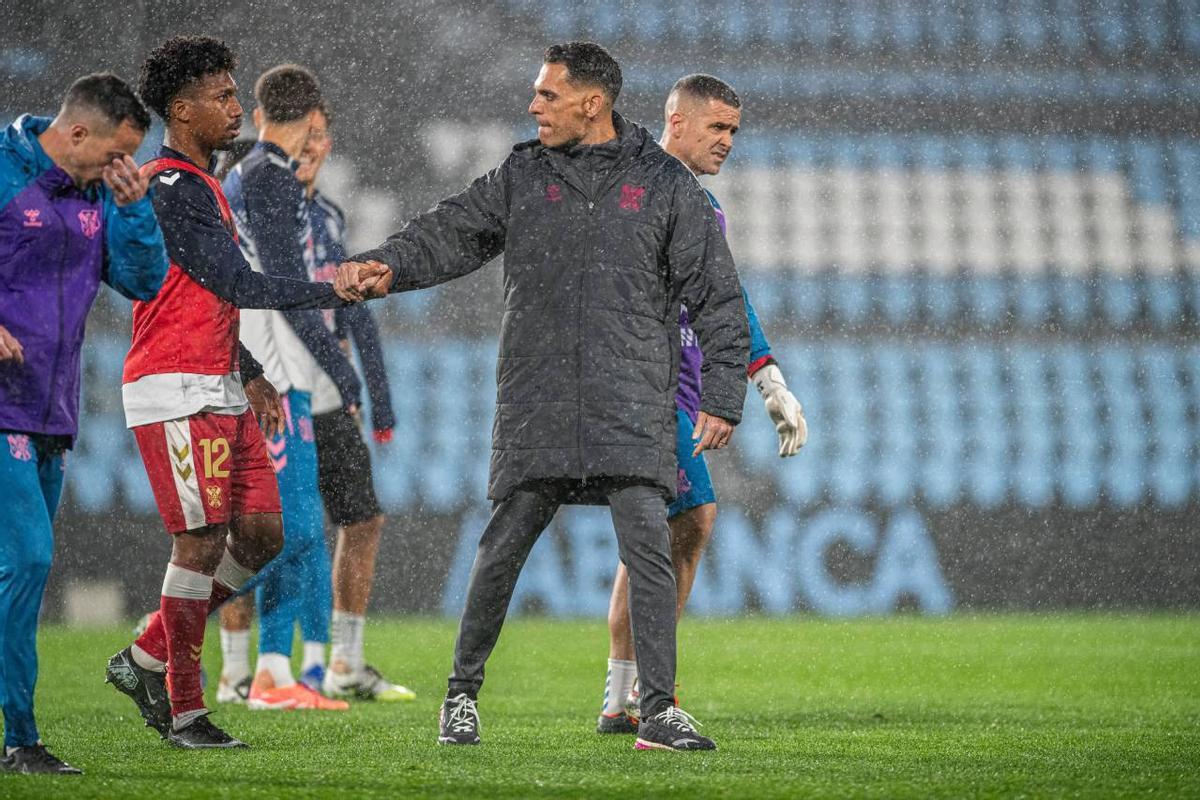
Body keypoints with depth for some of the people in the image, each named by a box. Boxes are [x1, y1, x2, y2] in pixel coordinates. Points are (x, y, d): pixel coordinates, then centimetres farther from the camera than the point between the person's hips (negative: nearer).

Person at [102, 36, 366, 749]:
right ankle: (185, 712, 0)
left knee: (261, 536, 6)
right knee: (202, 542, -8)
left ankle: (148, 659, 17)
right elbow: (237, 285, -17)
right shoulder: (171, 188, -14)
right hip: (176, 393, -10)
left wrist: (250, 376, 21)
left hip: (219, 390, 10)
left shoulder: (201, 185, 19)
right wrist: (332, 292, -11)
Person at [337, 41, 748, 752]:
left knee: (647, 547, -10)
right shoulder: (522, 178, 10)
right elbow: (451, 234, 6)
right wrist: (386, 266, -14)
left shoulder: (666, 184, 4)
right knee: (502, 549, 3)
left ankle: (660, 711, -6)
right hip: (537, 410, 2)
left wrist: (724, 397, 0)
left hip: (633, 408, -2)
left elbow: (718, 295, 5)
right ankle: (464, 693, 19)